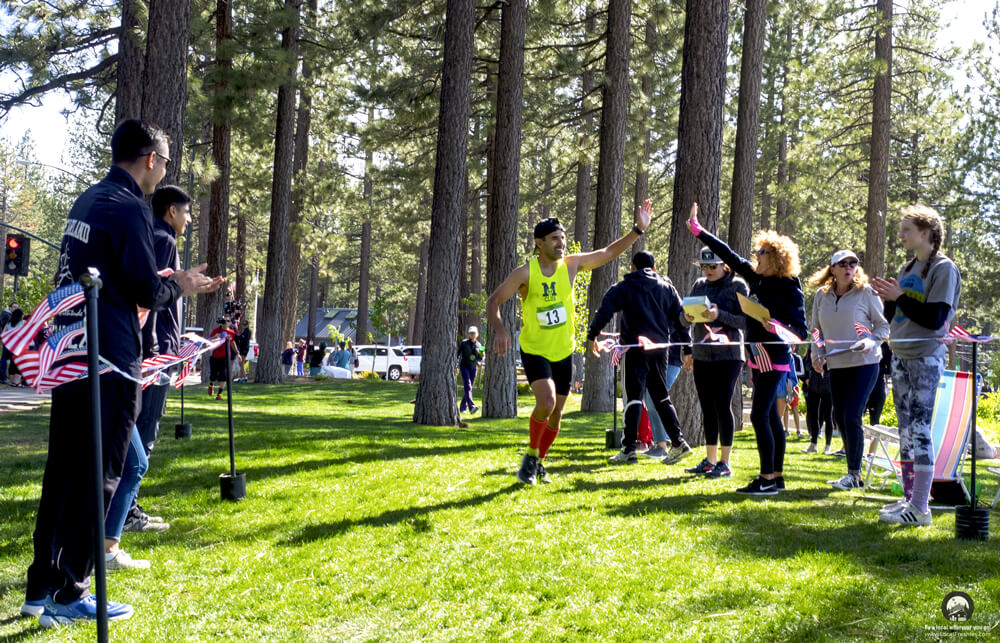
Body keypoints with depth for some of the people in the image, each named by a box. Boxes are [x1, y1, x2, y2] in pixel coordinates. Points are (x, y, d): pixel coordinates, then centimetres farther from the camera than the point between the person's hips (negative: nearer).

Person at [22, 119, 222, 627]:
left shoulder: (86, 201, 16)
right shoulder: (128, 208, -13)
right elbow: (148, 292, -15)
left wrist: (163, 282, 20)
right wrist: (181, 286, 4)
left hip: (68, 354, 9)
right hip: (109, 360, -9)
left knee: (63, 468, 13)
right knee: (97, 476, -3)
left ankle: (41, 587, 18)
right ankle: (68, 595, 0)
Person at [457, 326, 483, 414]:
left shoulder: (478, 345, 7)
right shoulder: (464, 343, -5)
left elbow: (479, 359, 13)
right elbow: (458, 354, -4)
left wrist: (481, 356, -10)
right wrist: (456, 366, -11)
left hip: (473, 368, 5)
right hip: (464, 367, -5)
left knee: (468, 388, 7)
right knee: (467, 386, -19)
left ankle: (462, 407, 19)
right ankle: (471, 406, -33)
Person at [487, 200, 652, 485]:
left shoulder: (571, 264, -4)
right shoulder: (525, 273, -15)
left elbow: (608, 253, 4)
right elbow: (493, 301, -13)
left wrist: (638, 229, -4)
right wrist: (499, 330, -32)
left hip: (563, 352, 4)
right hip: (534, 351, -4)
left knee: (556, 414, 10)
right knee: (546, 403, -25)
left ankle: (538, 463, 31)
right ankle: (530, 456, -3)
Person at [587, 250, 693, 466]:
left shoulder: (624, 287, 3)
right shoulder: (666, 287, 13)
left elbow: (604, 311, -6)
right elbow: (680, 316, 11)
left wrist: (591, 336, 5)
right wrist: (687, 347, 16)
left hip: (636, 346, -4)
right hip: (660, 347, 4)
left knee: (634, 396, -4)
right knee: (661, 396, 14)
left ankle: (629, 449, -7)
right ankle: (678, 442, 8)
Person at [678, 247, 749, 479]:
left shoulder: (737, 285, -3)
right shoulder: (699, 285, 13)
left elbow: (745, 322, -10)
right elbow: (683, 319, 14)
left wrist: (720, 315, -24)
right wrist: (687, 317, -9)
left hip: (728, 355, -5)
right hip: (701, 355, 6)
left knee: (722, 406, -8)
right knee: (707, 409, 8)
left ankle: (725, 463, -3)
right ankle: (710, 460, 15)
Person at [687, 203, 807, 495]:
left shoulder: (788, 287, -12)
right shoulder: (756, 278, 8)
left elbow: (800, 329, -12)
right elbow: (729, 255, 15)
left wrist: (776, 327, -31)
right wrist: (698, 230, 17)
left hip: (775, 358, -8)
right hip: (759, 356, 8)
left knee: (759, 415, -11)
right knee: (770, 416, 11)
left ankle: (767, 479, -7)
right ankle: (776, 476, 17)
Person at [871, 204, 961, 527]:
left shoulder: (943, 269, -8)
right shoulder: (906, 269, 15)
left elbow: (935, 319, -16)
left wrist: (899, 297, -15)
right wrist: (888, 299, -3)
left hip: (926, 358, -8)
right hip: (900, 356, 8)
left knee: (920, 428, -10)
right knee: (906, 429, 9)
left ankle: (920, 507, -9)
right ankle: (909, 498, 15)